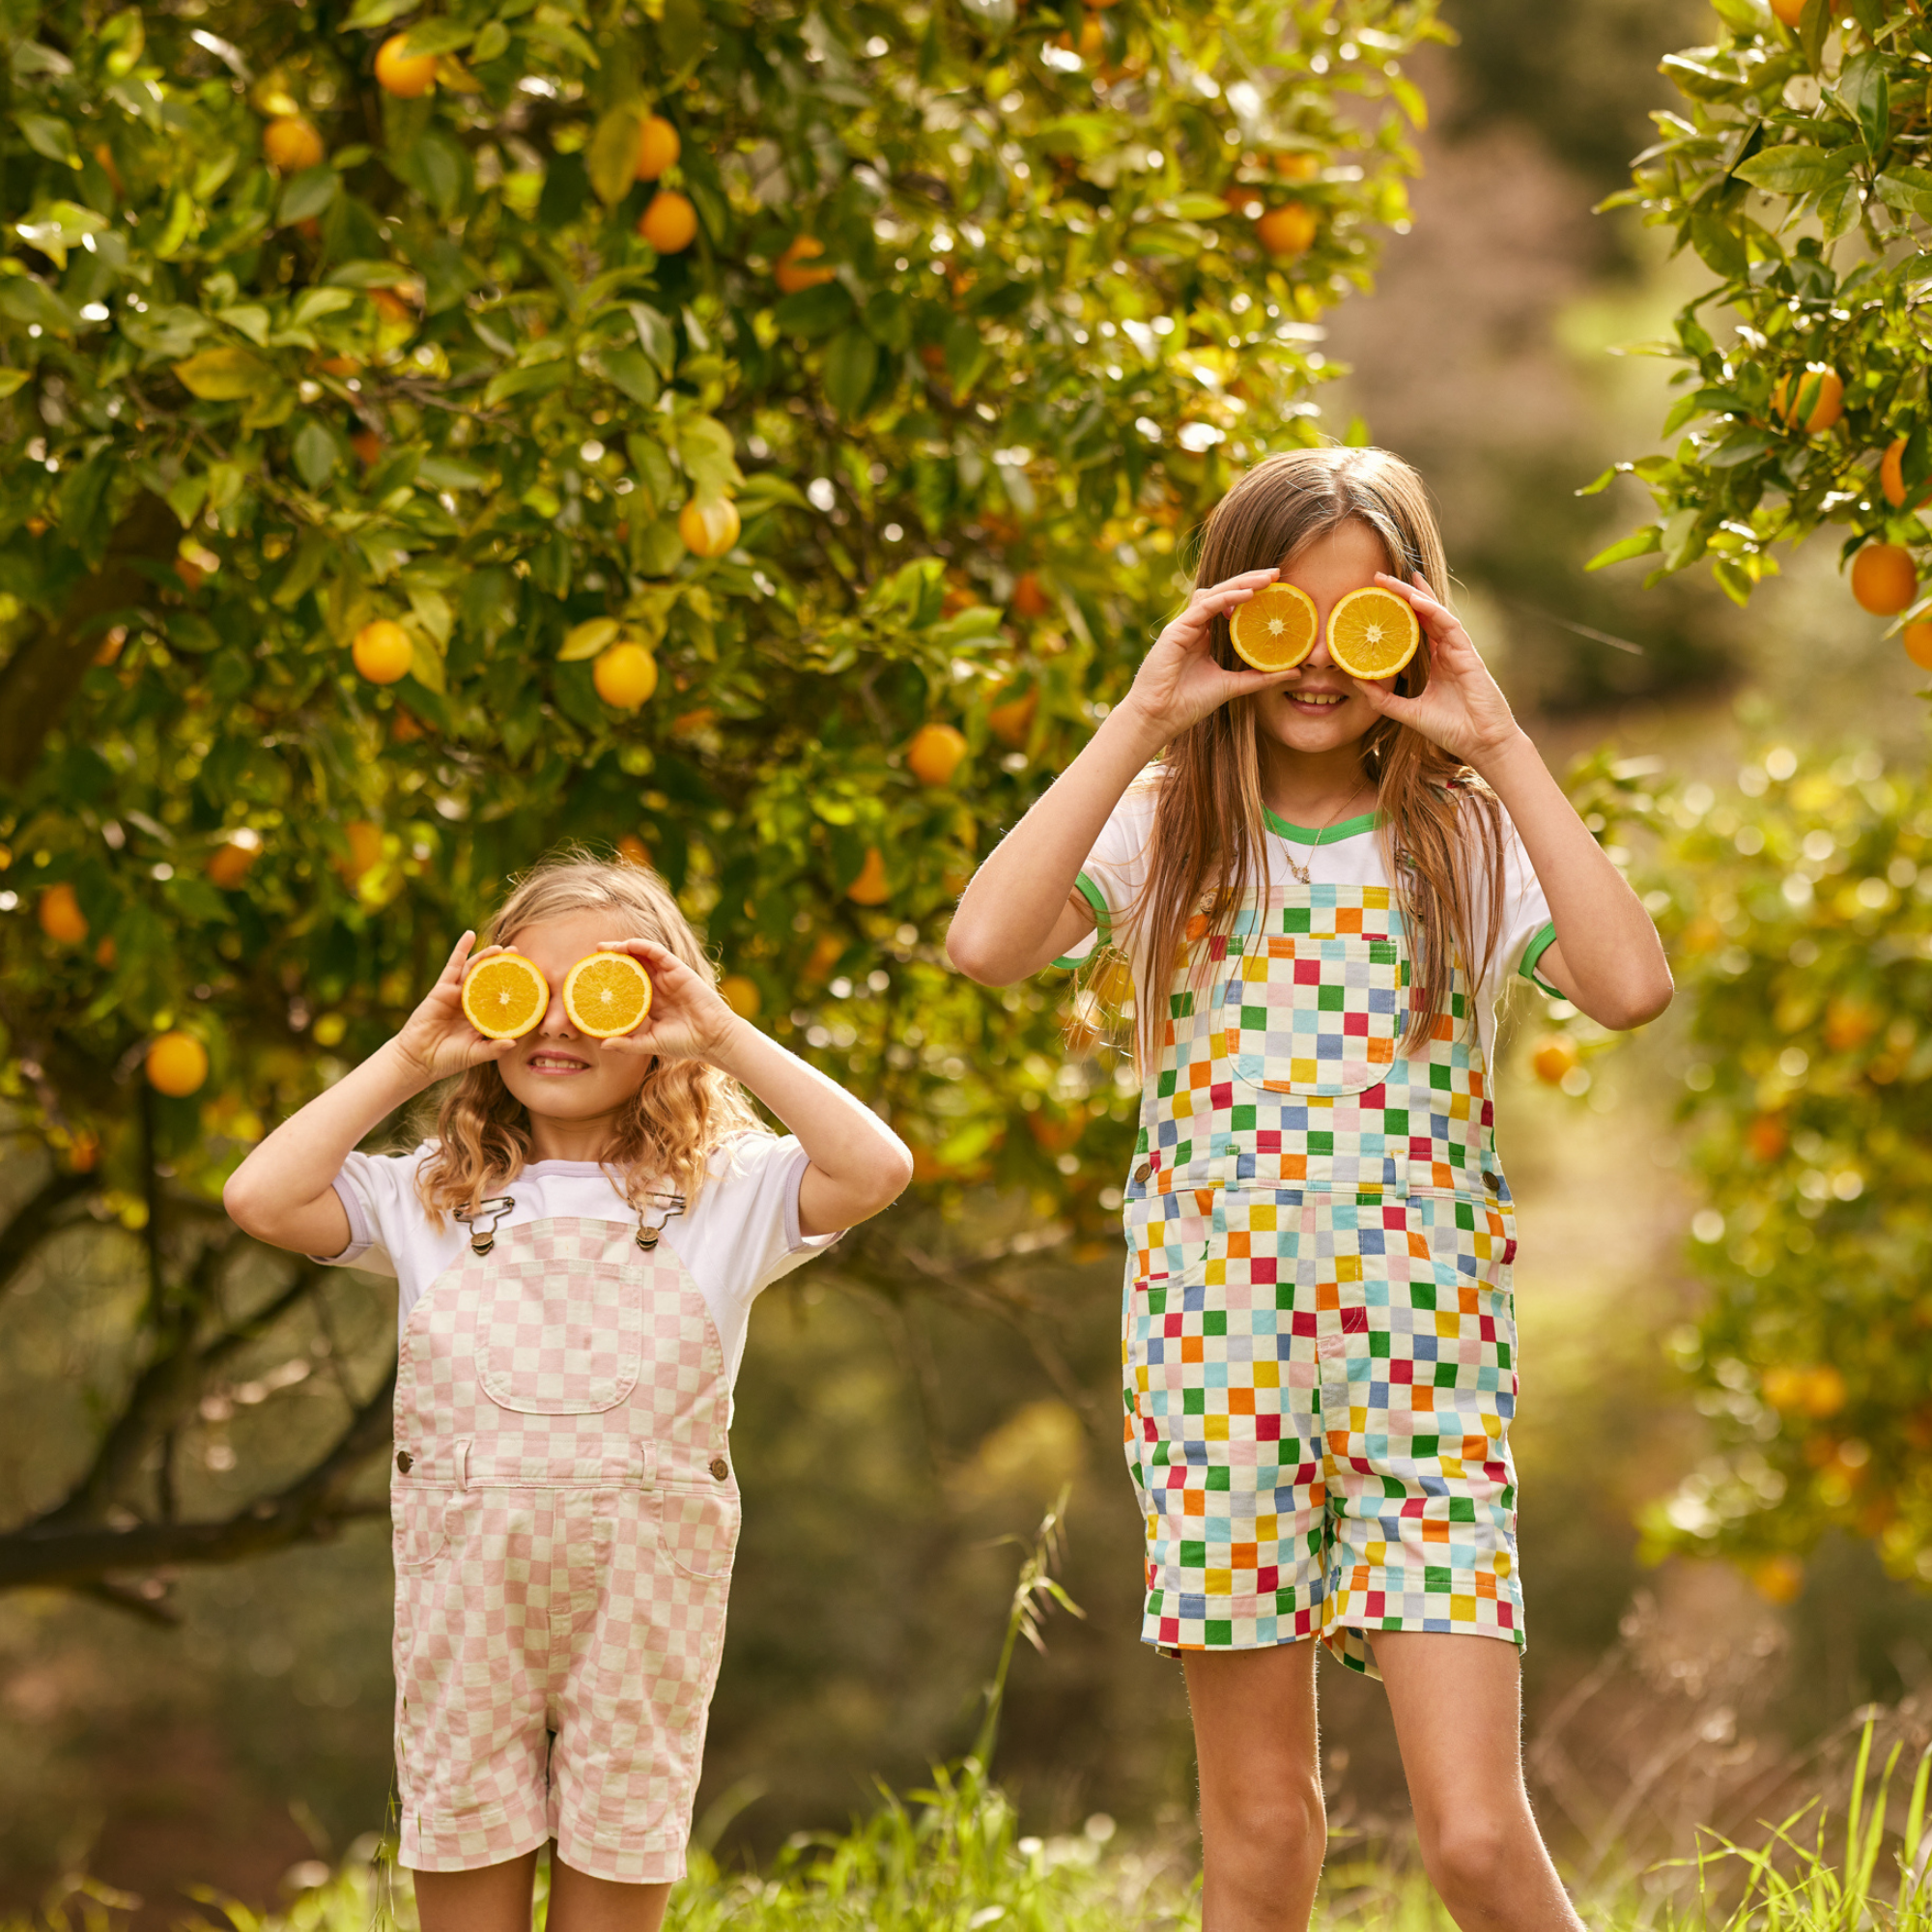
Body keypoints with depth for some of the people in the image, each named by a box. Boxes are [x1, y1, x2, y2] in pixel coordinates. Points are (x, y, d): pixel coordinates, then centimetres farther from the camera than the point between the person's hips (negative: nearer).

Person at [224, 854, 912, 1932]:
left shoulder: (725, 1197, 3)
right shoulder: (430, 1200, 7)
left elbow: (874, 1170, -12)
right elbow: (264, 1198, -5)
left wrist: (729, 1038, -8)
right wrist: (407, 1059, -1)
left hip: (645, 1596, -1)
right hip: (468, 1595, 1)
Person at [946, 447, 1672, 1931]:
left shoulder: (1468, 835, 3)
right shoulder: (1166, 829, 4)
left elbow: (1633, 986, -16)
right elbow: (986, 944, -16)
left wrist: (1500, 747, -13)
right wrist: (1139, 723, -13)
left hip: (1425, 1363, -1)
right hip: (1218, 1359, 1)